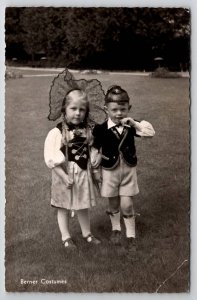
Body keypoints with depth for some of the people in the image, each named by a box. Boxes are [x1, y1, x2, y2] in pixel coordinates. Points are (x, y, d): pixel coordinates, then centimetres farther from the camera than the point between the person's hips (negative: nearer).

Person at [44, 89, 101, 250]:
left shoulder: (88, 131, -2)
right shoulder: (57, 133, -17)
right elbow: (51, 160, -19)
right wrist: (65, 177, -20)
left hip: (84, 175, 4)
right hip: (65, 176, -4)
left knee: (84, 207, 19)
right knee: (64, 208, 12)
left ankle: (87, 233, 38)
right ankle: (66, 237, 30)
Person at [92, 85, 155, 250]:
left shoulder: (131, 126, -5)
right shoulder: (101, 129, -11)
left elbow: (150, 132, -15)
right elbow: (96, 151, -4)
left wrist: (134, 123, -23)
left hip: (128, 170, 1)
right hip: (110, 171, 0)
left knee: (127, 205, 2)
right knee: (114, 204, 14)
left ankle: (131, 234, 20)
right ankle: (116, 229, 38)